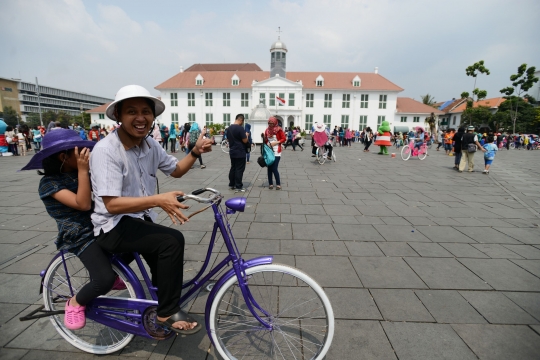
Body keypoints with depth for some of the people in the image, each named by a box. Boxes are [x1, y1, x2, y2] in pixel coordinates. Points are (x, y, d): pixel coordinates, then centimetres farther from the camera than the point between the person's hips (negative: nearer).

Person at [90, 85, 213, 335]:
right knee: (172, 241, -28)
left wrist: (195, 153, -7)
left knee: (166, 267, 9)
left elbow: (175, 170, 11)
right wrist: (157, 200, -39)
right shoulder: (105, 151, -21)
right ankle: (168, 312, -8)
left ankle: (160, 315, 38)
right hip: (114, 227, -7)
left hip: (143, 220, 7)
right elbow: (112, 204, -26)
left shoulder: (150, 145, 0)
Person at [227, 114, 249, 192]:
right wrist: (246, 135, 2)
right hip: (240, 153, -8)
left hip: (232, 152, 8)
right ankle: (238, 187, 1)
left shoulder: (229, 128, 9)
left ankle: (231, 185, 22)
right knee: (239, 169, -2)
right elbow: (245, 141, -17)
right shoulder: (240, 128, -17)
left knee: (233, 168, 15)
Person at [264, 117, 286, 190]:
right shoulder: (267, 130, 8)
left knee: (274, 169, -9)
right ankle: (270, 183, 17)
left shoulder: (279, 130, -5)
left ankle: (278, 184, 5)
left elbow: (284, 139, -5)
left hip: (276, 152, -4)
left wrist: (276, 142, -14)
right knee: (269, 168, 6)